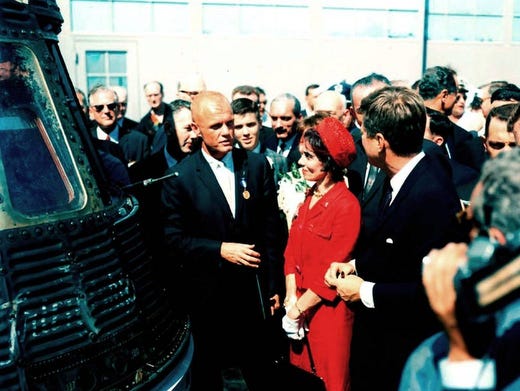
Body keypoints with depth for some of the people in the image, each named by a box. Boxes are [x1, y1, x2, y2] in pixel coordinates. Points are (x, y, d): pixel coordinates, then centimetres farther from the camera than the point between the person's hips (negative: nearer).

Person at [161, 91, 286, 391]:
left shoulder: (258, 165, -3)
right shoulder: (180, 177, -10)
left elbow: (272, 228, -1)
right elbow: (175, 239, -9)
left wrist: (274, 285, 0)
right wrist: (220, 250, -20)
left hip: (254, 288, 2)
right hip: (208, 294, -1)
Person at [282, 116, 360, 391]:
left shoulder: (346, 205, -18)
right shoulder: (308, 199, 6)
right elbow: (292, 252, 5)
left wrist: (297, 309, -14)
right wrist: (291, 300, -6)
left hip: (327, 308, -7)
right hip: (300, 306, 7)